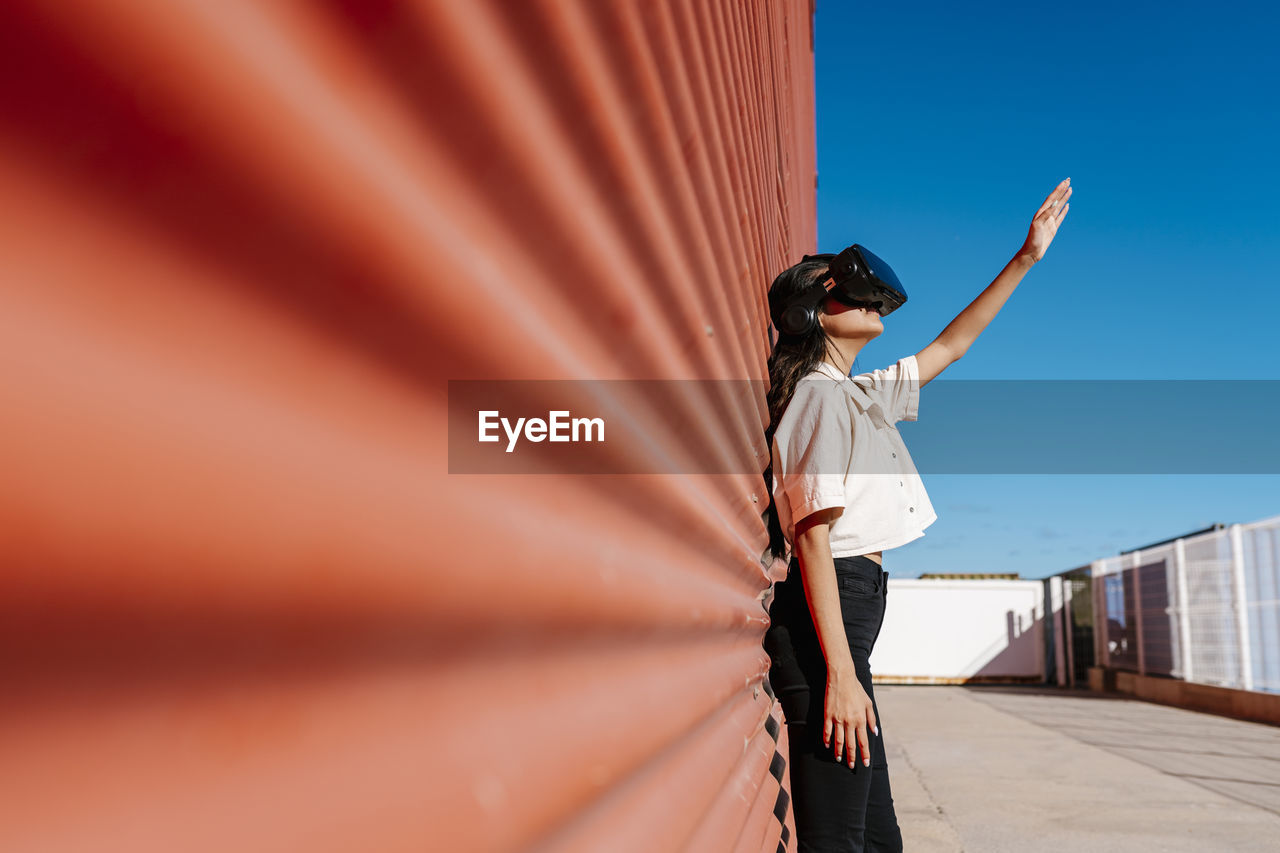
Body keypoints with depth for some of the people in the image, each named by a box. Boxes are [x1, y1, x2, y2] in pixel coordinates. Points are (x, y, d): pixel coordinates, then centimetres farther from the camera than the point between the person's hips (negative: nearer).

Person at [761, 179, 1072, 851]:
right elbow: (814, 536, -16)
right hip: (829, 616, -10)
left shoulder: (860, 396, 21)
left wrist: (1026, 257, 34)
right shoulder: (821, 396, -8)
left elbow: (949, 346, 34)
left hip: (845, 616, 10)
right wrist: (840, 674, -21)